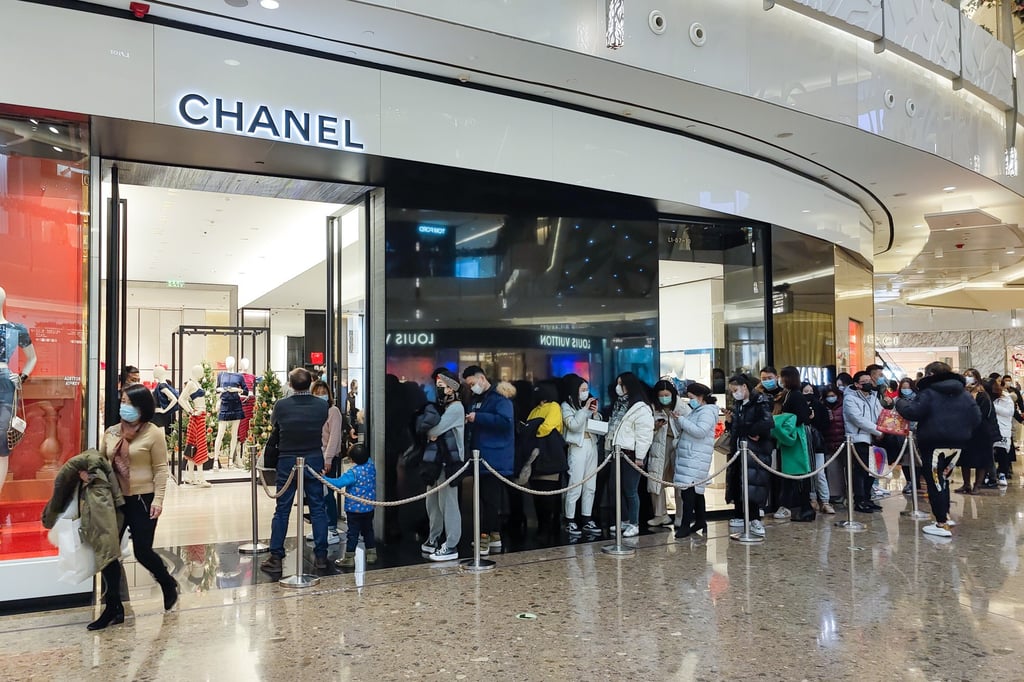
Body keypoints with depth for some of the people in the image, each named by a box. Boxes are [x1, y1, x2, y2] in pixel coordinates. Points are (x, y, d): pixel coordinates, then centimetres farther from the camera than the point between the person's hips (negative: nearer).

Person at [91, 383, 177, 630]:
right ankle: (113, 608, 18)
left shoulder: (153, 433, -8)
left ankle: (168, 583, 28)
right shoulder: (110, 433, 8)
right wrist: (87, 472, -6)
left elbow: (160, 469, -9)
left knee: (142, 551, -2)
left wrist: (158, 499, -15)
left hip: (142, 500, -6)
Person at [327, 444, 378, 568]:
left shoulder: (353, 473, -23)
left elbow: (338, 483, -27)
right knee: (368, 531, 18)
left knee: (353, 534, 2)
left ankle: (349, 558, 10)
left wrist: (323, 478, -20)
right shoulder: (371, 466, -6)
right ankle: (371, 554, 26)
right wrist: (359, 449, 15)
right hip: (369, 508, 6)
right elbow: (367, 458, 17)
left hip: (354, 509, -6)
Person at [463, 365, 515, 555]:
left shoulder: (499, 397, -9)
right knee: (488, 499, 13)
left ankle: (485, 537, -5)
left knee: (490, 499, -7)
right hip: (482, 458, 9)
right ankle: (494, 536, 20)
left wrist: (478, 417, -23)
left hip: (495, 459, -9)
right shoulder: (477, 399, 19)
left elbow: (505, 420, -25)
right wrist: (469, 422, 6)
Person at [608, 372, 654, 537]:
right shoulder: (619, 404, 16)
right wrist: (610, 448, 14)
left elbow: (644, 435, -16)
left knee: (631, 490, -2)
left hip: (631, 454, -8)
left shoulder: (641, 408, -13)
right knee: (621, 488, 10)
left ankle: (634, 524, 8)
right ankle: (625, 520, 22)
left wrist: (639, 457, -17)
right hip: (618, 452, 8)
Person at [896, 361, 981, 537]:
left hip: (934, 443, -6)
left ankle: (942, 524, -5)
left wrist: (900, 402, -1)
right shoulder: (964, 393, 9)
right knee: (944, 479, 22)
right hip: (957, 443, 7)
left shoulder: (928, 393, -10)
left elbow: (912, 412, -19)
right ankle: (945, 514, 28)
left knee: (935, 481, -2)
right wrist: (962, 429, 20)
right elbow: (976, 417, 7)